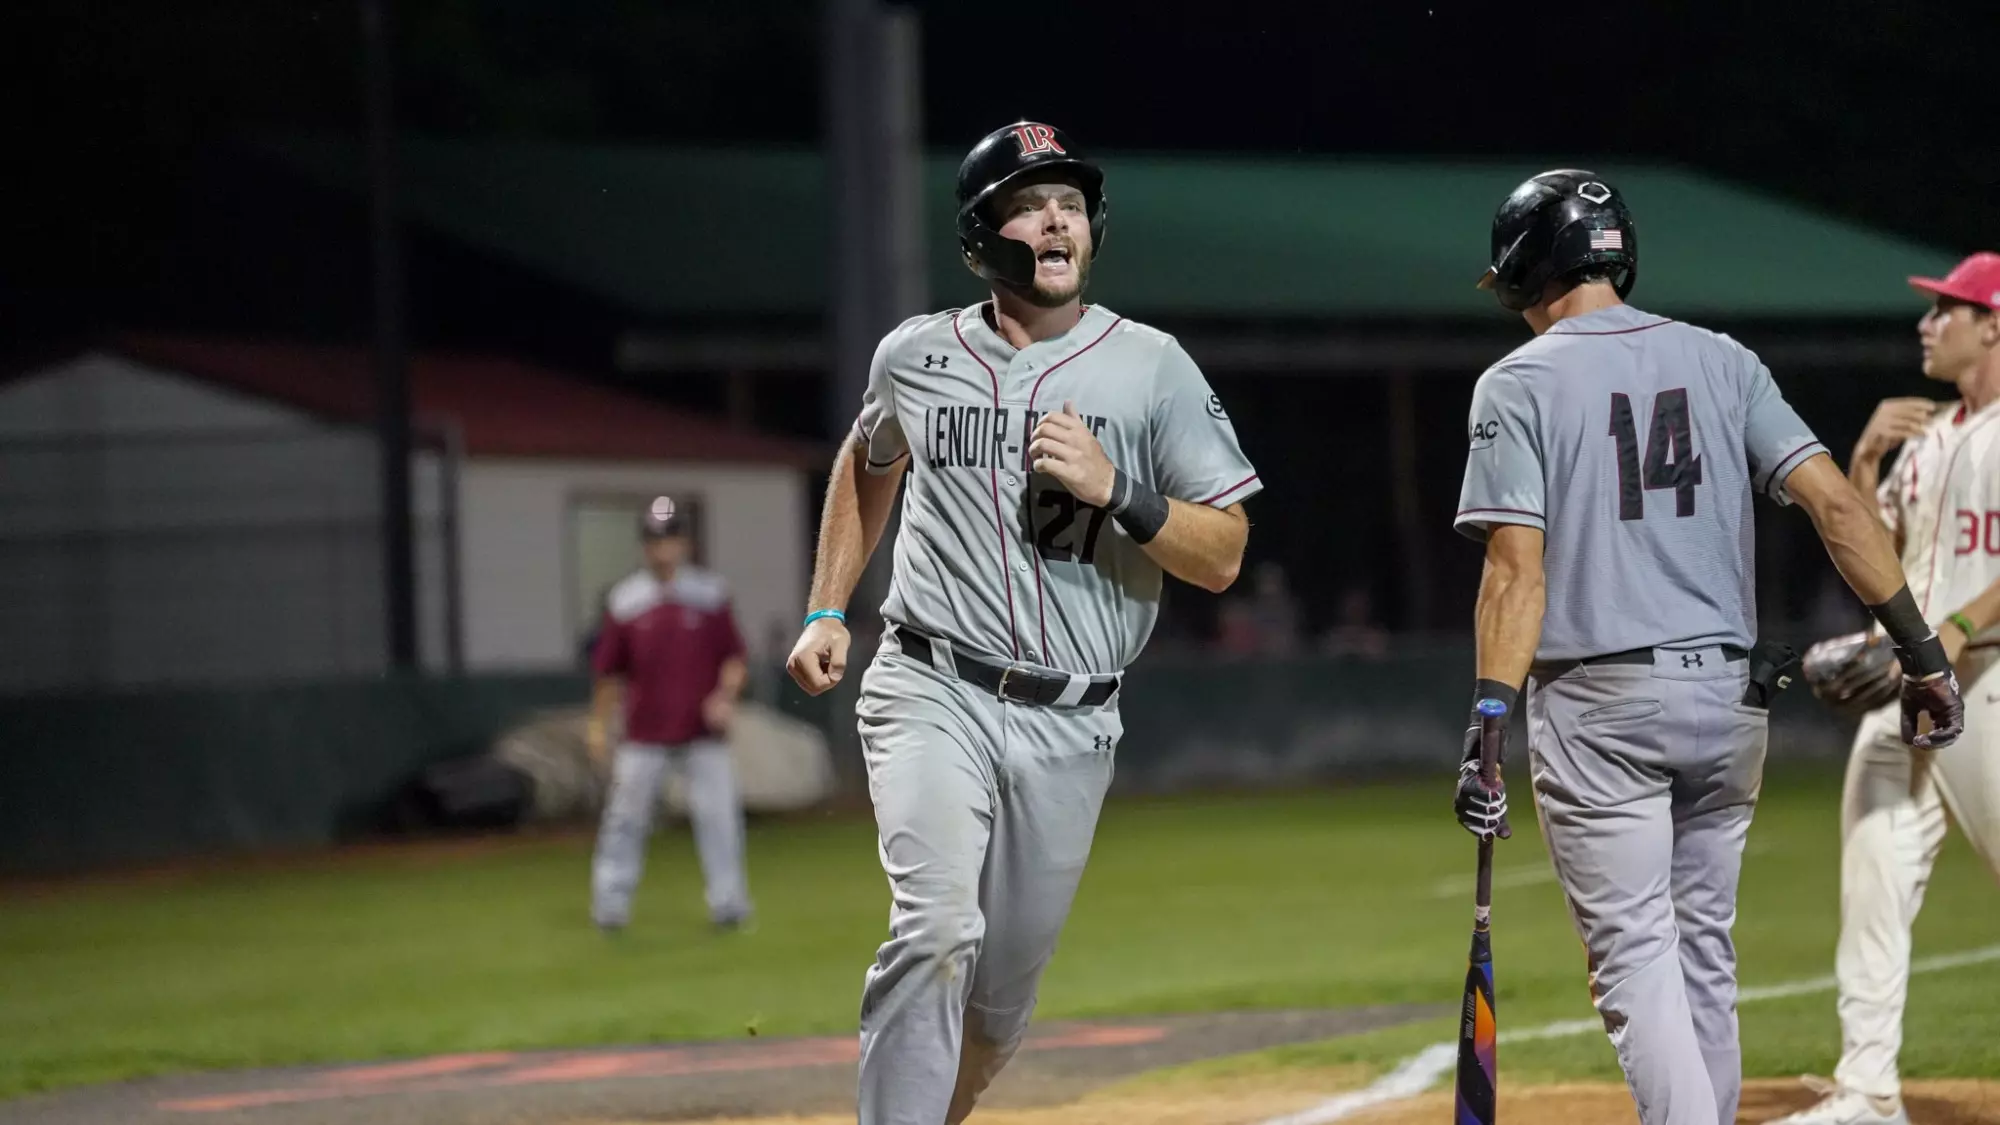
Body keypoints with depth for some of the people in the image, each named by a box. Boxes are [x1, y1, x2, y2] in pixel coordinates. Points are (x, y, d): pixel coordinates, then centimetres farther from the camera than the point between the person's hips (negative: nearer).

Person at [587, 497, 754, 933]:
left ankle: (728, 902, 5)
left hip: (702, 731, 0)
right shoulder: (625, 600, 2)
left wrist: (726, 696, -15)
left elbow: (734, 657, 3)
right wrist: (598, 725, 6)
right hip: (644, 734, 0)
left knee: (718, 814, -2)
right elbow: (609, 670, 7)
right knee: (625, 818, 1)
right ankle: (610, 906, 11)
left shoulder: (710, 595, 1)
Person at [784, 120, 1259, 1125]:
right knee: (937, 929, -25)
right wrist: (827, 611, 19)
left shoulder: (1151, 367, -1)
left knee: (1002, 994, 10)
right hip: (932, 693, -1)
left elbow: (1222, 558, -4)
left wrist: (1115, 490, -19)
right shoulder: (916, 357, 4)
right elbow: (867, 462, 27)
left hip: (1068, 728, 1)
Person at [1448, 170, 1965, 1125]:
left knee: (1634, 954, -6)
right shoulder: (1720, 362, 8)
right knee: (1702, 948, 16)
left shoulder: (1520, 383, -4)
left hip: (1598, 706, -5)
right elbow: (1834, 501, -2)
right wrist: (1921, 650, -2)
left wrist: (1487, 723, -17)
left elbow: (1516, 568, -14)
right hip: (1728, 698, 5)